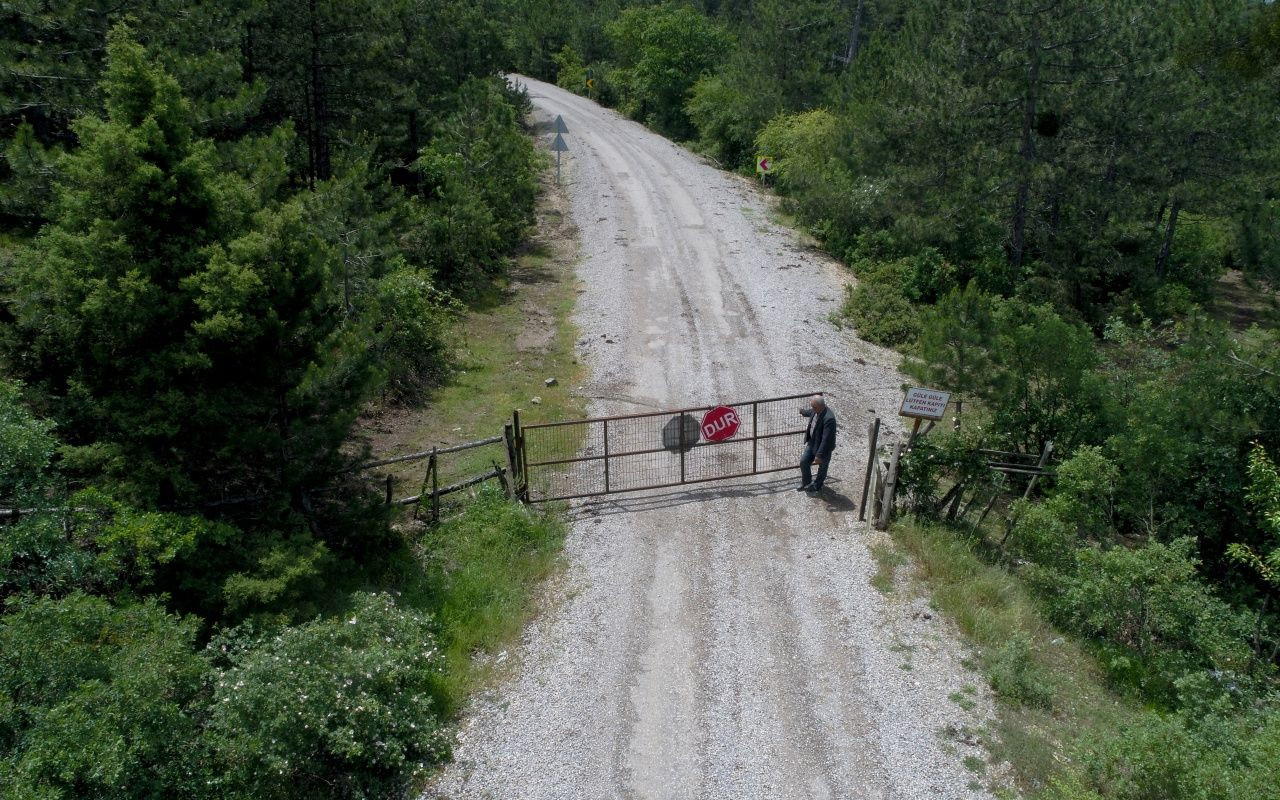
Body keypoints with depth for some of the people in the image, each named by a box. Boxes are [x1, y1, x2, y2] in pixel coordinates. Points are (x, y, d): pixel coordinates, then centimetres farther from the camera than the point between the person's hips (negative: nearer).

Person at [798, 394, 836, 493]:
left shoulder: (829, 418, -37)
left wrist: (819, 455, -30)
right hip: (812, 442, 8)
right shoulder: (816, 410, -11)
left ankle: (817, 487, 42)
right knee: (803, 462, 16)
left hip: (823, 447, -8)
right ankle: (806, 482, 41)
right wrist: (803, 412, 39)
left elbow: (826, 439, -34)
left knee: (822, 468, 18)